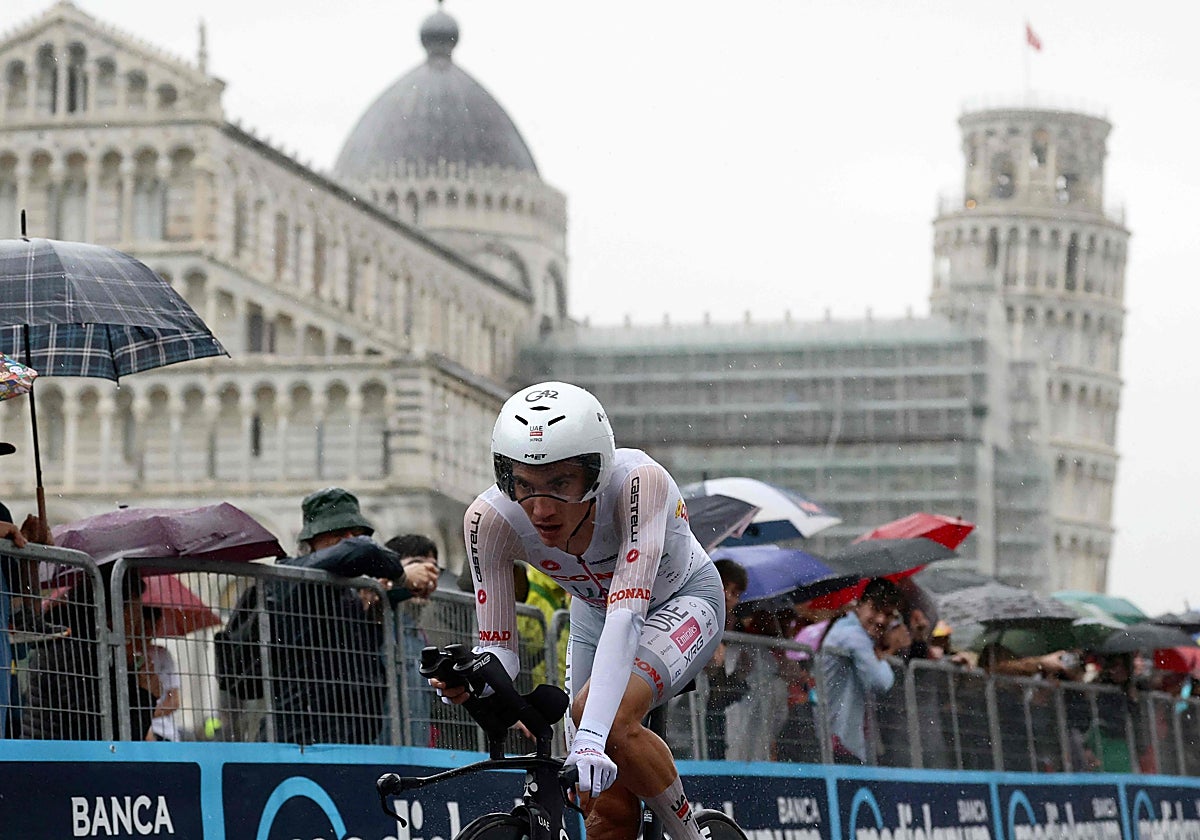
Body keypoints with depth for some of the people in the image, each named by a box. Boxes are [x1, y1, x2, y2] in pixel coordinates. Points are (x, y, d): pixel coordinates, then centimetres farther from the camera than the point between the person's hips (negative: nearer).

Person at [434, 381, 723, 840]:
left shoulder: (639, 483, -39)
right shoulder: (491, 519, -28)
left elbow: (627, 615, -47)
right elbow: (499, 648, -23)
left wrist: (591, 738, -57)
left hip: (682, 600, -4)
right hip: (595, 611, 4)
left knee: (611, 717, -31)